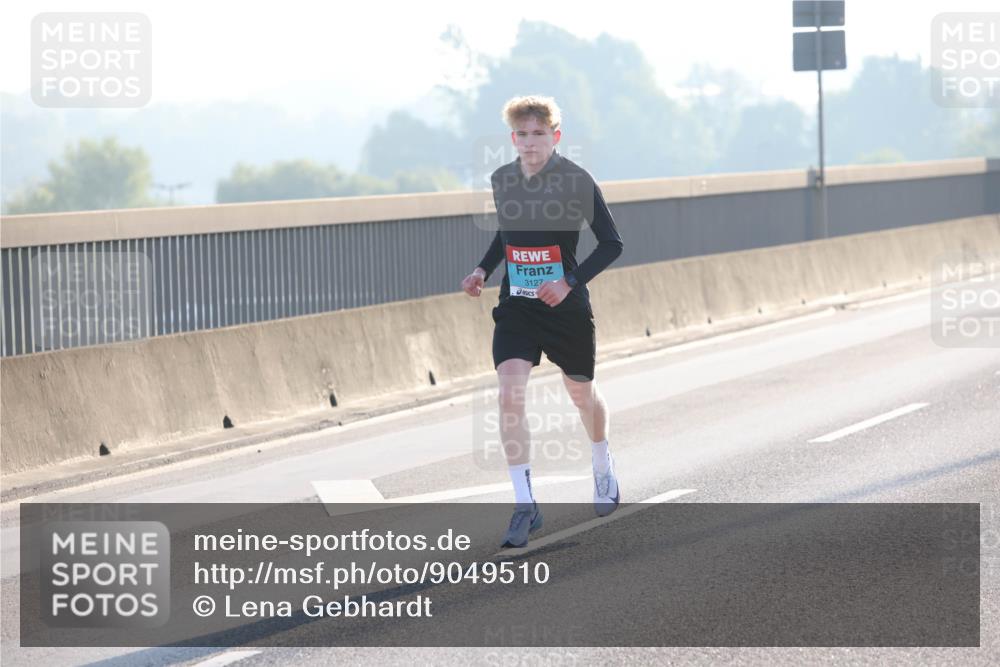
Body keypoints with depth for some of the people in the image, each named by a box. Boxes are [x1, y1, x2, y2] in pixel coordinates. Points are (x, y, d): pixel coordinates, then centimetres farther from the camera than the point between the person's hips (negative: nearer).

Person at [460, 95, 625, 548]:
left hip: (566, 306, -3)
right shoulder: (502, 180, 1)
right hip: (516, 306, 3)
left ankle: (603, 467, 48)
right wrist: (483, 270, 5)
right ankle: (524, 504, -14)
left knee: (582, 393, 16)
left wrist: (571, 282, -22)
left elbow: (611, 243, -10)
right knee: (509, 393, -17)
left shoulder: (576, 180, -14)